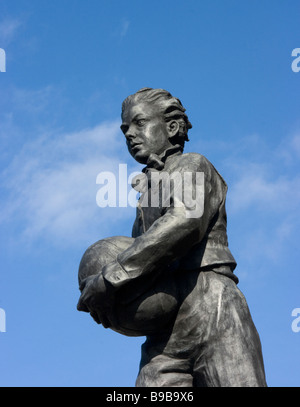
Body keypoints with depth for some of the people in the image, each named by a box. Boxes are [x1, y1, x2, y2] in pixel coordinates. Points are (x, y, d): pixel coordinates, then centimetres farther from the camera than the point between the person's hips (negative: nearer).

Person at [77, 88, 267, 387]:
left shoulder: (192, 166, 10)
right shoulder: (146, 198, 33)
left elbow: (186, 221, -14)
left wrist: (110, 278, -16)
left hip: (212, 313, -6)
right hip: (165, 340, 6)